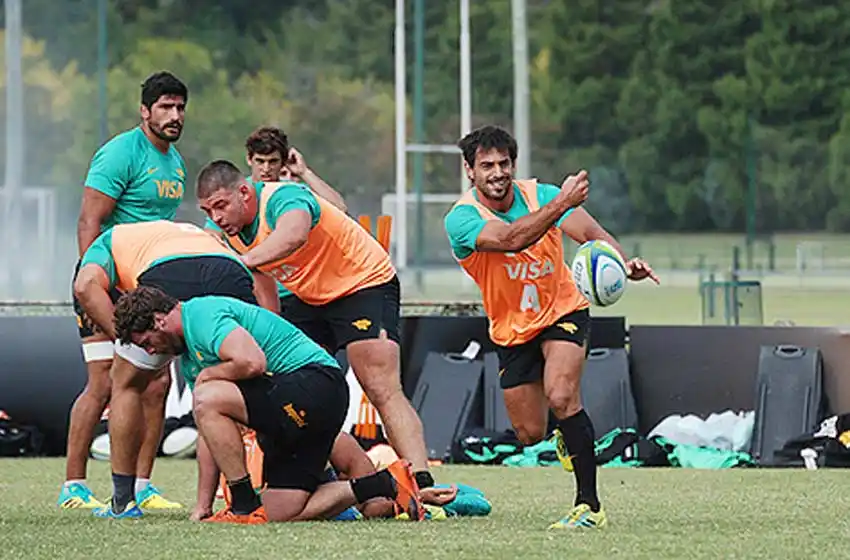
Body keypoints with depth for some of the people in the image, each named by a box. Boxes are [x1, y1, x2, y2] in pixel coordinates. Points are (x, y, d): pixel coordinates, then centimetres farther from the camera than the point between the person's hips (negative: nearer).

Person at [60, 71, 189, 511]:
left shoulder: (175, 161, 15)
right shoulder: (120, 154, -12)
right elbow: (89, 223, -17)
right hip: (108, 281, -8)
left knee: (156, 385, 3)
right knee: (103, 385, -10)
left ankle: (140, 486, 11)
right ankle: (72, 487, -4)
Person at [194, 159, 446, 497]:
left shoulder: (284, 198, -31)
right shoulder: (224, 229, -4)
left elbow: (294, 234, -54)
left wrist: (242, 262, -65)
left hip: (365, 283, -8)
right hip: (310, 299, 9)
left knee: (384, 391, -19)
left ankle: (422, 486, -25)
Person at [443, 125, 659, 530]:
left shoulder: (540, 195, -13)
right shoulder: (461, 219, -20)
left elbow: (591, 233, -26)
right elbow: (511, 239, -38)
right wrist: (561, 203, -50)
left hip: (563, 314, -2)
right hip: (511, 331, 2)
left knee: (561, 397, -27)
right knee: (530, 434, 6)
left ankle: (589, 505, -23)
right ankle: (568, 435, 45)